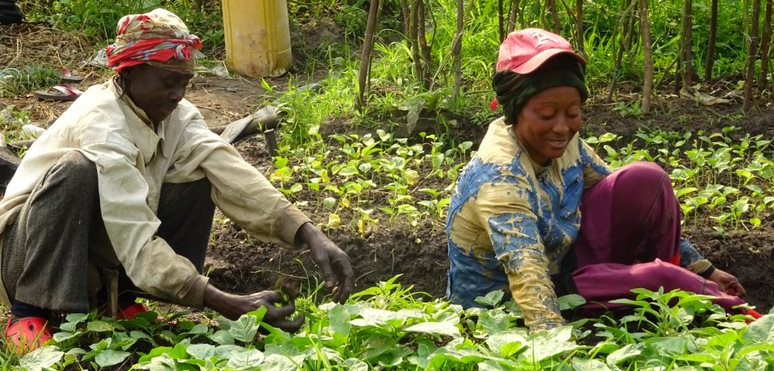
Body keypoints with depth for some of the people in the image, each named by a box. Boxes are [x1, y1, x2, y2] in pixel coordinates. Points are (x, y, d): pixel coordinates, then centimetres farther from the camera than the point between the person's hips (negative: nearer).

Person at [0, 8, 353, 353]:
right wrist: (230, 305, -43)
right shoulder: (102, 126, -30)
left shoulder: (176, 117, -9)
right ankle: (29, 311, -23)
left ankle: (125, 298, -2)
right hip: (33, 250, -7)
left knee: (199, 177, -8)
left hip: (98, 249, 7)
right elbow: (137, 242, -36)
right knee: (78, 170, -35)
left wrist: (312, 236, -35)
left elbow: (232, 174, -22)